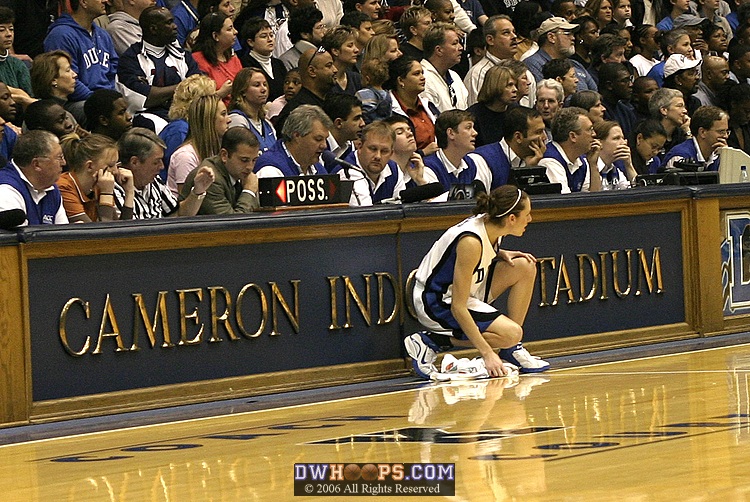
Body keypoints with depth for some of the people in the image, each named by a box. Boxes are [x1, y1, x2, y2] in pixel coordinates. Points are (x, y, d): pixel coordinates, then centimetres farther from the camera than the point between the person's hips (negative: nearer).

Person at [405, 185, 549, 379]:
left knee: (525, 267, -2)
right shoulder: (471, 242, -30)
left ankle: (512, 350, 4)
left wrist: (502, 254, 0)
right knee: (510, 334, -22)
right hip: (436, 303, -9)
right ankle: (430, 342, -10)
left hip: (464, 290, 9)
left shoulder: (489, 224, -4)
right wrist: (487, 353, -31)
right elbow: (457, 307, -30)